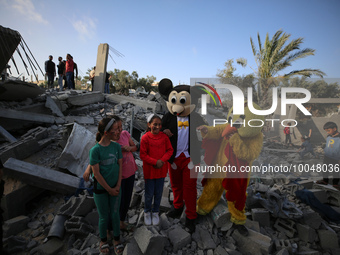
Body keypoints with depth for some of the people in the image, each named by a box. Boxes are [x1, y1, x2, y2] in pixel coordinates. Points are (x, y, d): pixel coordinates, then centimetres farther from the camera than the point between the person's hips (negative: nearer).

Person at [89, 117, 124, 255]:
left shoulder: (117, 146, -8)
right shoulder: (95, 150, -21)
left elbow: (120, 166, -2)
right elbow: (96, 173, -16)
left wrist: (118, 186, -7)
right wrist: (109, 189, -11)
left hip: (115, 187, 3)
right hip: (101, 188, -3)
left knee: (115, 214, 15)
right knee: (104, 217, 13)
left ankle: (117, 239, 38)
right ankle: (103, 240, 40)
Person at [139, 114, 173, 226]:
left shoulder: (164, 136, -4)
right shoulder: (145, 138, -13)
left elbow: (170, 150, -1)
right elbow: (142, 155, -11)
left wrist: (162, 160, -16)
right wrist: (155, 162, -18)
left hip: (161, 170, 3)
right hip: (149, 170, -2)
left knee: (158, 193, 15)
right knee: (149, 194, 11)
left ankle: (155, 212, 37)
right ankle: (147, 212, 36)